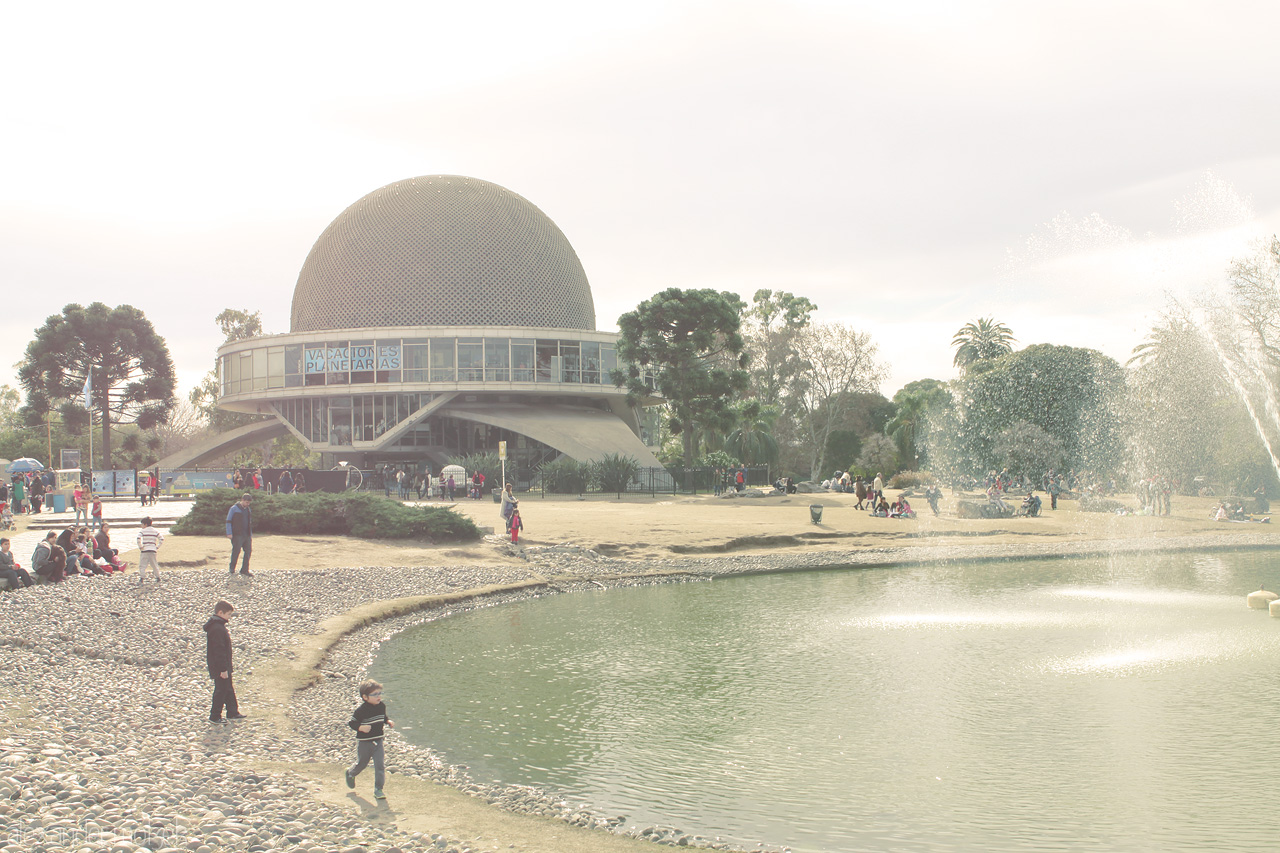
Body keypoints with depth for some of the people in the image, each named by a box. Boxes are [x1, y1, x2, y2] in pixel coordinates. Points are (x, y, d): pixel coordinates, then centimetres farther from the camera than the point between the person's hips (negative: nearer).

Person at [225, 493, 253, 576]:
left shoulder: (247, 509, 16)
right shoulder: (234, 509, -4)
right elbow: (228, 521, -5)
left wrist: (250, 535, 20)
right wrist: (229, 533, -13)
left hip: (247, 535, 6)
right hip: (237, 535, -6)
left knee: (248, 551, 3)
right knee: (236, 552, -2)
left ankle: (244, 570, 10)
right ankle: (232, 570, 10)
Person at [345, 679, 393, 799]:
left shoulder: (382, 706, -1)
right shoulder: (360, 709, -20)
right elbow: (351, 722, -18)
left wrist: (388, 722, 0)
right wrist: (361, 727, -33)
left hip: (378, 741, 4)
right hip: (364, 742, -4)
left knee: (380, 765, -5)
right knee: (361, 763, 16)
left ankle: (378, 789, 4)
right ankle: (350, 773, 50)